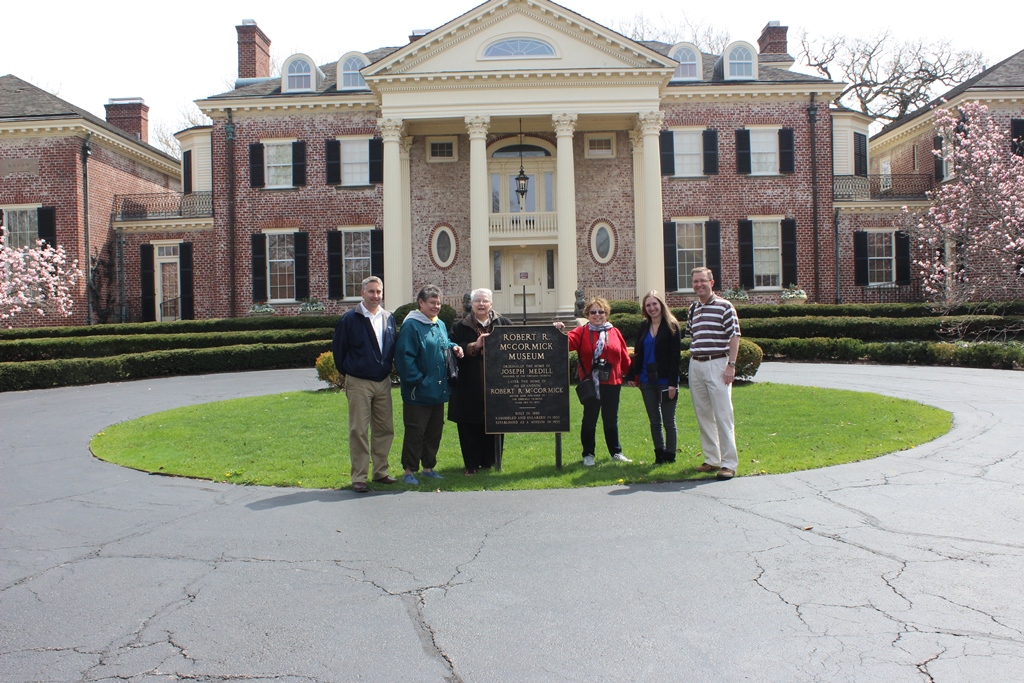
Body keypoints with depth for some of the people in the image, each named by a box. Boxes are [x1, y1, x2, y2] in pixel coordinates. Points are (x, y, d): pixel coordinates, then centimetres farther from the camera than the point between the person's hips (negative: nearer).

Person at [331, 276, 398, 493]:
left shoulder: (389, 318, 8)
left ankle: (381, 472, 22)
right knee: (358, 431, -2)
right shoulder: (350, 319, -6)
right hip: (359, 383, -5)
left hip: (383, 382, 5)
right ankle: (359, 478, 5)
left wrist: (387, 369, 9)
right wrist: (347, 372, 5)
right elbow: (338, 349, -1)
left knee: (385, 429, 9)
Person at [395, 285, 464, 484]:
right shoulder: (411, 325, -12)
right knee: (415, 432, -2)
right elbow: (404, 356, -18)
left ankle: (428, 467, 26)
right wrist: (417, 380, -19)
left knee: (435, 431, 14)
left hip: (438, 391, 8)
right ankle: (409, 471, 9)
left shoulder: (440, 325, 14)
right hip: (419, 393, -8)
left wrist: (453, 347, 5)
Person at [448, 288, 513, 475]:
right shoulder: (460, 327, 5)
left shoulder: (503, 324, 8)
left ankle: (490, 460, 20)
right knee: (470, 426, 1)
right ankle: (472, 464, 10)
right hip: (469, 388, -1)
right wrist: (473, 346, -15)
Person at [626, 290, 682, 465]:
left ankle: (670, 455, 14)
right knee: (654, 422, 10)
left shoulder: (671, 326, -6)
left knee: (668, 422, 4)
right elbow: (638, 352, 13)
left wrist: (673, 382, -16)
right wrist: (632, 375, 7)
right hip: (647, 380, 5)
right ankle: (659, 455, 19)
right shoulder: (644, 326, 9)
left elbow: (675, 356, -10)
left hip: (665, 380, -5)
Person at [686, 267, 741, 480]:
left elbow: (734, 337, -8)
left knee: (723, 415, -6)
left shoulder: (724, 306, -5)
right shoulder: (692, 309, 13)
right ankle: (712, 459, 19)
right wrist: (694, 360, 12)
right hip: (695, 365, 6)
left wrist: (731, 365, -14)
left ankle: (729, 463, -1)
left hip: (717, 364, -6)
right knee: (703, 415, 10)